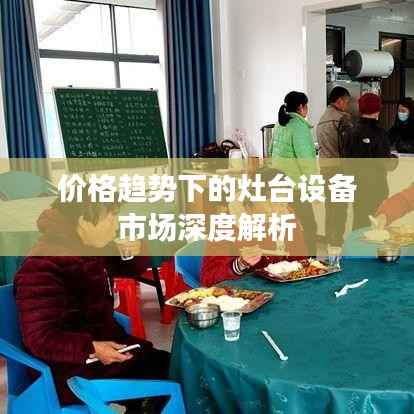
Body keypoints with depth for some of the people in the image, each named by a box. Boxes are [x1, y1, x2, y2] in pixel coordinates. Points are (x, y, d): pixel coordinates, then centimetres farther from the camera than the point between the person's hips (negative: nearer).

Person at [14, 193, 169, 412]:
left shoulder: (94, 248, 3)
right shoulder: (42, 266, -23)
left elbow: (131, 269, 19)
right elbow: (39, 338, -24)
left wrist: (137, 251, -5)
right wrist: (91, 349, -36)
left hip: (108, 345, 9)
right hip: (73, 368, -8)